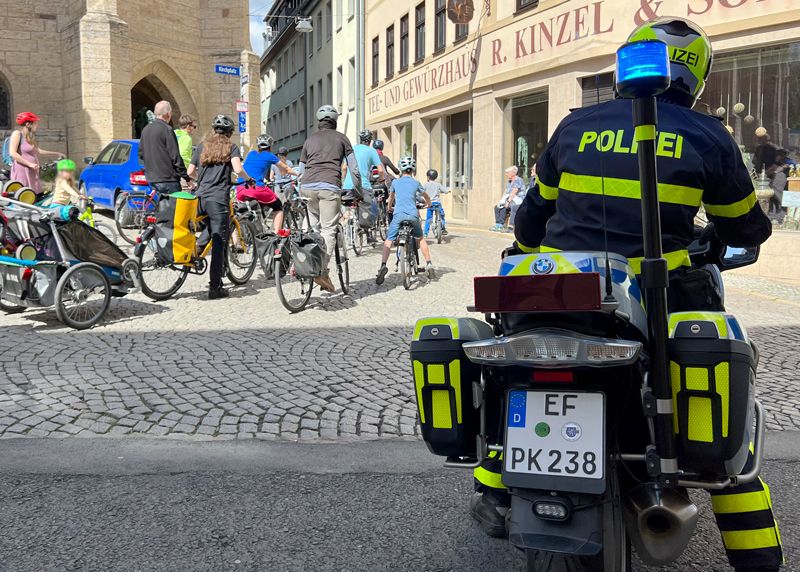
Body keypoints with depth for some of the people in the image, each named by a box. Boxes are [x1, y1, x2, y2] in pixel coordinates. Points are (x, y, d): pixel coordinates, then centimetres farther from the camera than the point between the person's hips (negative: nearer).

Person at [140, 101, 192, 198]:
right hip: (168, 179, -8)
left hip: (151, 178, 8)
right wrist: (187, 178, -10)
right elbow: (175, 157, -15)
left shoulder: (145, 130, 13)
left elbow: (141, 153, 21)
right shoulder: (167, 130, -13)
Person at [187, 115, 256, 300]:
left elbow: (190, 172, 17)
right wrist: (249, 180, 7)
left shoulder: (202, 146, 17)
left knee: (209, 231, 26)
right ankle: (215, 287, -5)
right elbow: (238, 169, -11)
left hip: (201, 196, 5)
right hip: (219, 198, -5)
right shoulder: (231, 146, 4)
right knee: (219, 242, -4)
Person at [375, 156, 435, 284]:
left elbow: (391, 197, 31)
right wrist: (428, 204, 52)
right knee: (420, 238, 21)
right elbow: (426, 197, 29)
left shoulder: (395, 182, 13)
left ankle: (383, 266, -16)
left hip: (398, 215, -1)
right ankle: (429, 265, 16)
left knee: (389, 240, 4)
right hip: (413, 215, 1)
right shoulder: (416, 183, 13)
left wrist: (389, 207, 52)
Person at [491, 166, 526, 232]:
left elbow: (513, 193, -21)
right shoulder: (509, 182, 16)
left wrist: (508, 202, -27)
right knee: (497, 207, 4)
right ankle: (498, 225, -5)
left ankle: (510, 227, -44)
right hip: (511, 201, 10)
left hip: (519, 202, -10)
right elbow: (505, 192, 12)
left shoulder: (518, 180, -12)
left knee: (513, 207, -38)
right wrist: (500, 202, -2)